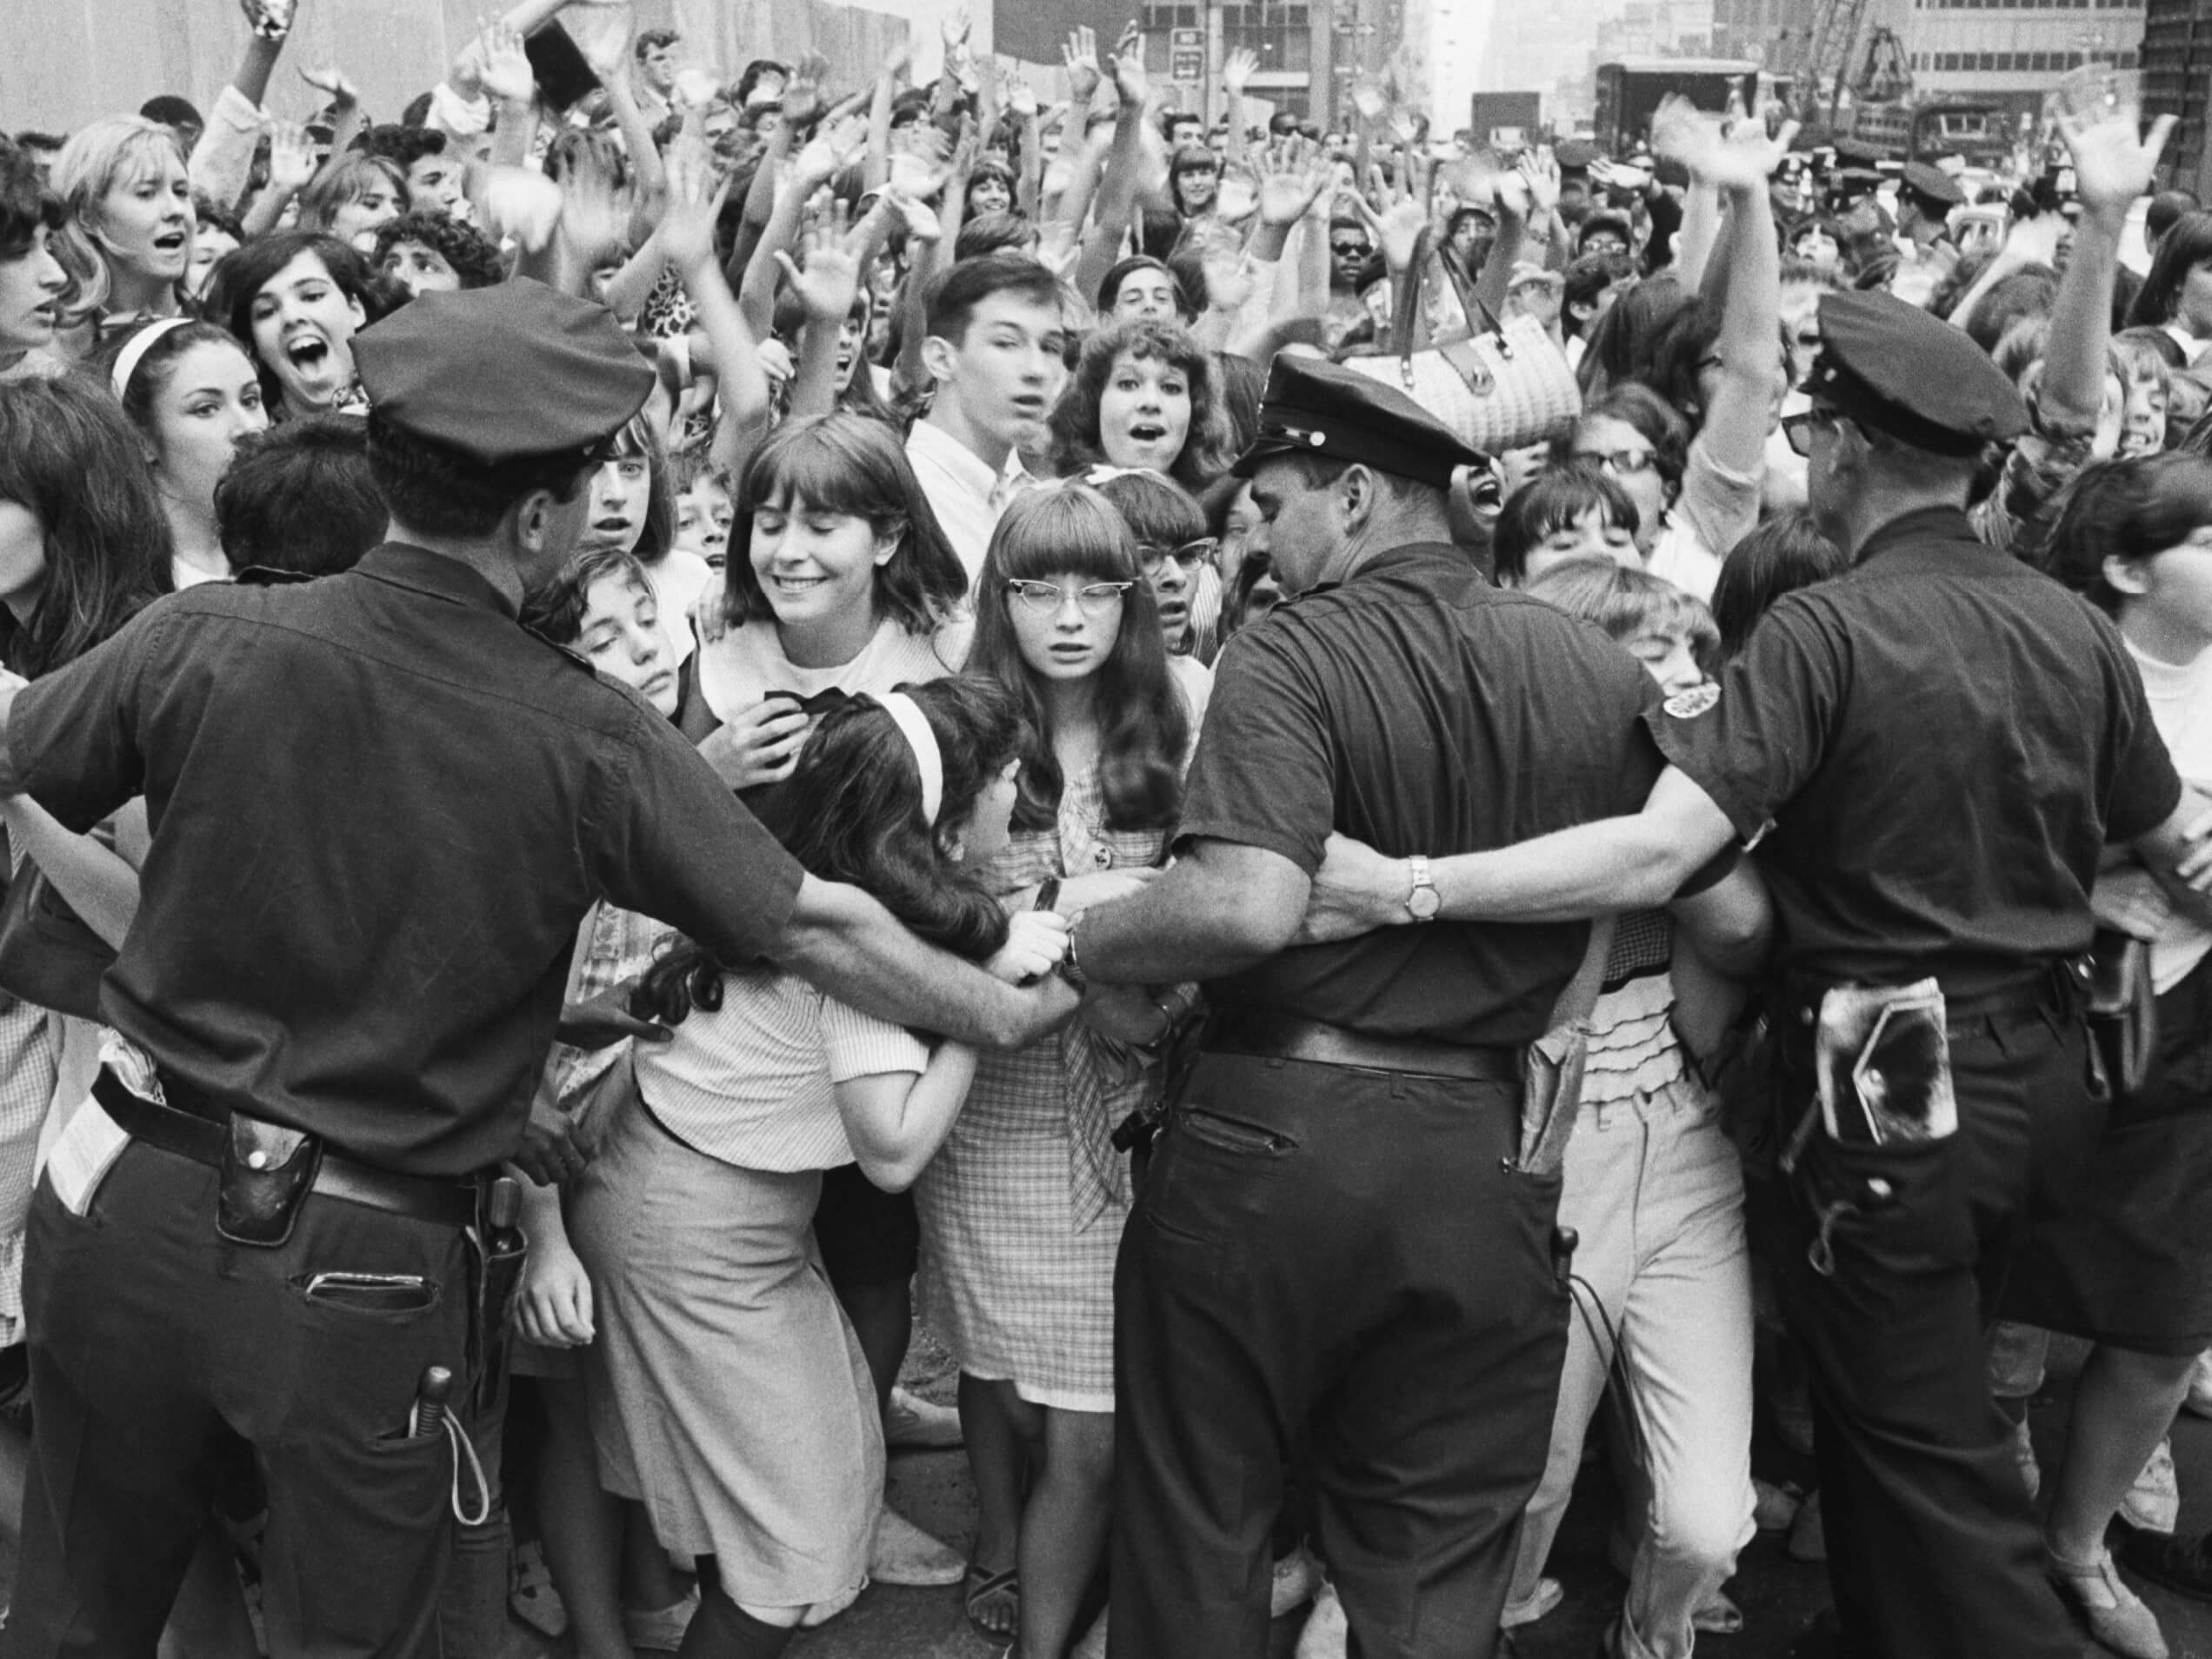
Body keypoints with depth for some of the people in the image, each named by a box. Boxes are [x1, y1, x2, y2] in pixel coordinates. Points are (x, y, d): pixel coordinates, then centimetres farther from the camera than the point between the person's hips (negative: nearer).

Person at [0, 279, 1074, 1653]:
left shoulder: (210, 636, -11)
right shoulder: (588, 742, -15)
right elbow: (812, 926, -9)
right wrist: (1009, 1013, 6)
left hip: (132, 1195, 3)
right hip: (356, 1272, -2)